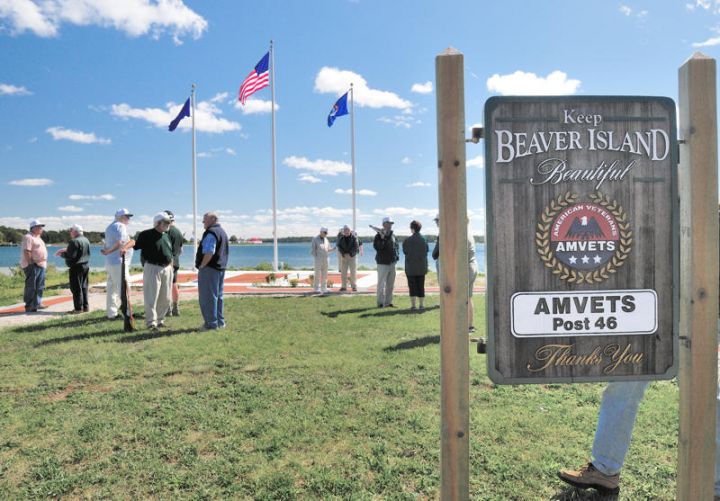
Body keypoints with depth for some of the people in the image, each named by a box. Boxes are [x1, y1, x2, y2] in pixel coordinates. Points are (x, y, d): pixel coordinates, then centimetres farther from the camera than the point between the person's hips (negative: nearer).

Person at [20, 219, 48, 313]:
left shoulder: (37, 237, 20)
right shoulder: (28, 237, -11)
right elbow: (26, 252, -19)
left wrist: (44, 264, 19)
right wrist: (31, 263, -22)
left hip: (41, 266, 10)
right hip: (32, 266, -10)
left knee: (40, 286, 13)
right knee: (31, 287, -7)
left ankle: (37, 304, 21)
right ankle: (29, 306, -3)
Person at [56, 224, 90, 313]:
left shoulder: (74, 241, -17)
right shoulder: (86, 240, 11)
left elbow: (71, 256, -22)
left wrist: (62, 254, -5)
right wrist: (66, 250, 19)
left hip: (77, 267, -9)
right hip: (86, 266, 9)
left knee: (76, 288, -2)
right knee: (84, 287, 14)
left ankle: (78, 308, 0)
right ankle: (85, 306, 17)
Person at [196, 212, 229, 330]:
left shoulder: (211, 233, -16)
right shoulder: (222, 232, 16)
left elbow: (209, 253, -26)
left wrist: (201, 266, -16)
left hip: (209, 268, -10)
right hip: (221, 268, 10)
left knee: (207, 297, -4)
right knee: (217, 296, 16)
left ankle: (211, 324, -1)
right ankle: (220, 322, 22)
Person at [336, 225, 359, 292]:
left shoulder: (354, 237, -8)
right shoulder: (340, 236, -1)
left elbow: (356, 247, -10)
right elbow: (339, 246, 0)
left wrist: (350, 254, -19)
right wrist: (343, 253, -13)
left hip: (352, 255, -2)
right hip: (343, 255, 2)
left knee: (353, 271, -3)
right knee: (343, 271, 1)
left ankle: (354, 286, 4)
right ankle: (344, 286, 8)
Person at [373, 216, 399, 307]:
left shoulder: (393, 235, 12)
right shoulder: (379, 235, -7)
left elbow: (397, 246, 21)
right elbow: (377, 247, -19)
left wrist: (397, 256, 8)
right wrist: (382, 238, -27)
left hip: (392, 263, 7)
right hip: (383, 263, -7)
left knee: (390, 284, 11)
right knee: (382, 284, -6)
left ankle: (388, 301, 19)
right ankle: (380, 302, 0)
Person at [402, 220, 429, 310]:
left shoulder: (408, 240, -11)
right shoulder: (424, 239, 0)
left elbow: (405, 251, -2)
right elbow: (427, 250, 9)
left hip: (411, 266, -3)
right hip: (422, 266, 3)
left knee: (412, 286, 2)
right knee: (421, 286, 8)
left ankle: (413, 305, 1)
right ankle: (421, 305, 11)